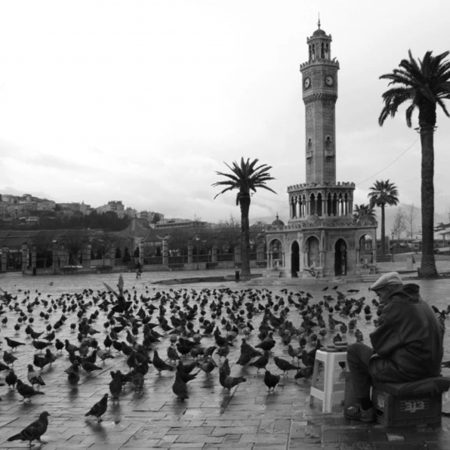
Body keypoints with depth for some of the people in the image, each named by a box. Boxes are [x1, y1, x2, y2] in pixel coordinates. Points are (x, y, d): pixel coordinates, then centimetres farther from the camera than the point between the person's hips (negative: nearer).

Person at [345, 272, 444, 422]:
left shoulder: (395, 305, -12)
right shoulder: (422, 304, 14)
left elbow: (378, 342, -10)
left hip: (406, 370, -9)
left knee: (354, 351, 6)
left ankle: (366, 410, 12)